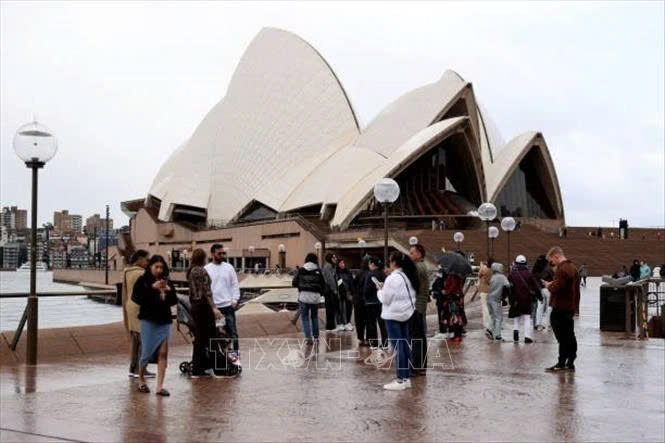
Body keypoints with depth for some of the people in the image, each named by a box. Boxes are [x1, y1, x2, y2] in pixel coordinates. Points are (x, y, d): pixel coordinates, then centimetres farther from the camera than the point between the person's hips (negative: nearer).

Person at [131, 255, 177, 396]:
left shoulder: (166, 281, 11)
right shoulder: (143, 281, -2)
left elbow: (174, 301, 12)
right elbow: (136, 297, -15)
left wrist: (169, 291, -7)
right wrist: (152, 288, -20)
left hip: (164, 321, 4)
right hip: (148, 320, -4)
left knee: (163, 353, -2)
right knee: (147, 352, 0)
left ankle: (160, 386, 2)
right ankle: (141, 380, 24)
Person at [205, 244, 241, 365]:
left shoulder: (229, 268, 6)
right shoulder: (206, 269, 2)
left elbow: (235, 285, 7)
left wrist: (235, 300, -3)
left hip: (228, 305, 0)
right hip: (212, 306, 0)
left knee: (232, 331, -2)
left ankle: (235, 354, 2)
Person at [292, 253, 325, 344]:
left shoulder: (301, 271, -2)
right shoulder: (318, 271, -2)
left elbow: (294, 283, -1)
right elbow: (323, 285, 1)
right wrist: (320, 293, 18)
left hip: (303, 296, -1)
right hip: (315, 297, 1)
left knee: (304, 317, 3)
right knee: (314, 316, 18)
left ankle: (308, 336, -10)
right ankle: (316, 336, 24)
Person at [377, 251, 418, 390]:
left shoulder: (392, 278, -17)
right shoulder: (408, 277, 8)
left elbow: (385, 299, -15)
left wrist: (380, 290, 4)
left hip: (393, 315, -8)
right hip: (406, 314, 8)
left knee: (398, 347, -5)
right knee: (405, 346, 11)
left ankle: (400, 380, -3)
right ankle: (406, 377, 16)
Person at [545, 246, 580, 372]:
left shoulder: (562, 269, -18)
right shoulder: (572, 267, 13)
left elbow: (556, 288, -24)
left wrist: (549, 285, -3)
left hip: (560, 308, -9)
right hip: (571, 307, 9)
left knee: (563, 337, -3)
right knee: (570, 337, 12)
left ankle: (561, 363, 2)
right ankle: (570, 363, 17)